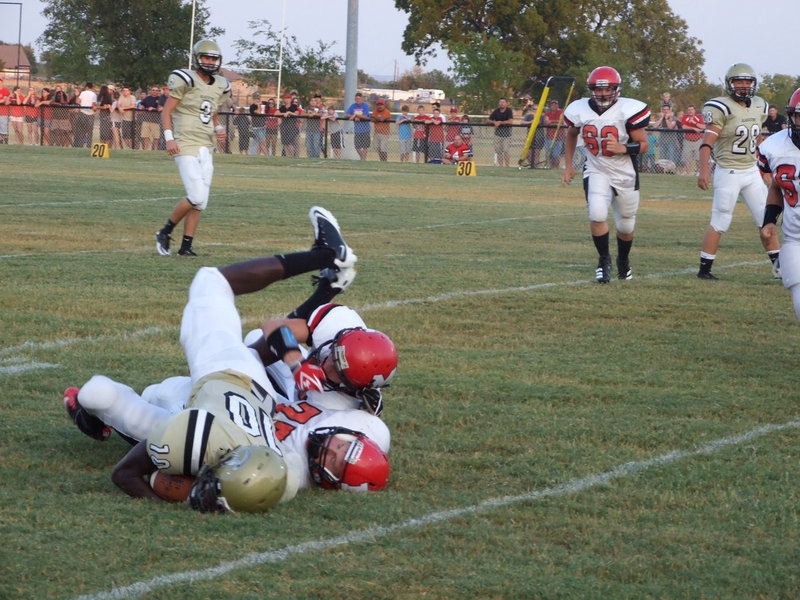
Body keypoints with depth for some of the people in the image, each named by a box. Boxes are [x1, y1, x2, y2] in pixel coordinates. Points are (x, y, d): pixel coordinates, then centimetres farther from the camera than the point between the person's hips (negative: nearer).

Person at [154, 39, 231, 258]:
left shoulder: (218, 87, 14)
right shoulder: (185, 80, -7)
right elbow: (167, 112, -6)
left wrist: (219, 129, 5)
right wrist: (169, 138, -17)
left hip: (206, 147, 7)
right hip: (186, 145, -7)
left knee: (200, 202, 4)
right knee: (196, 197, -17)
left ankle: (186, 246, 11)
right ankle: (165, 233, 1)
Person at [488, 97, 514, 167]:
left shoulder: (509, 111, -5)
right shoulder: (496, 111, 5)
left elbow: (510, 121, -16)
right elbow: (488, 121, 5)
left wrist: (500, 122, -15)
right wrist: (494, 122, -16)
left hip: (506, 134, -4)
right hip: (498, 133, 4)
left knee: (505, 150, -13)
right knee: (498, 151, 2)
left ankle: (507, 166, -10)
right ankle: (501, 166, 7)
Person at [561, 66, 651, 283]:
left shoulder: (627, 110, -17)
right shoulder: (580, 111, -6)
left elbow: (644, 144, -12)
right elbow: (572, 134, 17)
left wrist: (622, 148, -30)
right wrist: (569, 165, 15)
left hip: (625, 175, -1)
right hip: (596, 172, 1)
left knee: (626, 226, 11)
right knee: (597, 214, -23)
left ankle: (623, 261, 41)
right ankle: (604, 259, -2)